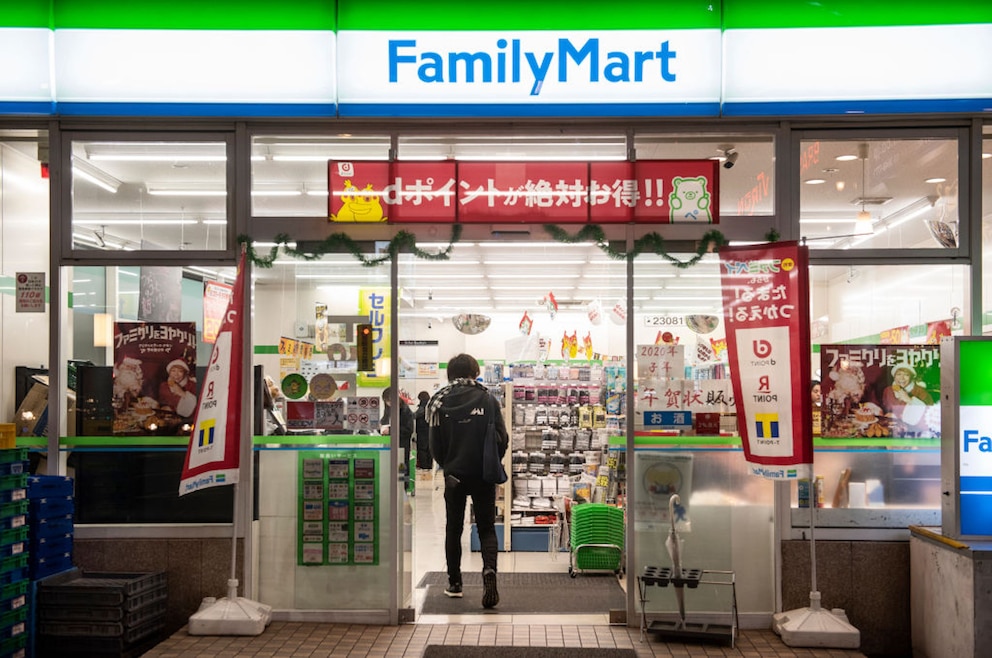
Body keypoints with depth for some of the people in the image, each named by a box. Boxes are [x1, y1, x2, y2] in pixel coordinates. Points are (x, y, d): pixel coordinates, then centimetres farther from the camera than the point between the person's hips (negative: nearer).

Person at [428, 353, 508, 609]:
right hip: (483, 475, -1)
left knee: (453, 529, 15)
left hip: (454, 475, 1)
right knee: (486, 528, 8)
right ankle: (489, 569, -17)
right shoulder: (487, 400, -5)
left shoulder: (440, 403, -3)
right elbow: (502, 439, -6)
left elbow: (435, 444, 0)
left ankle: (454, 583, 18)